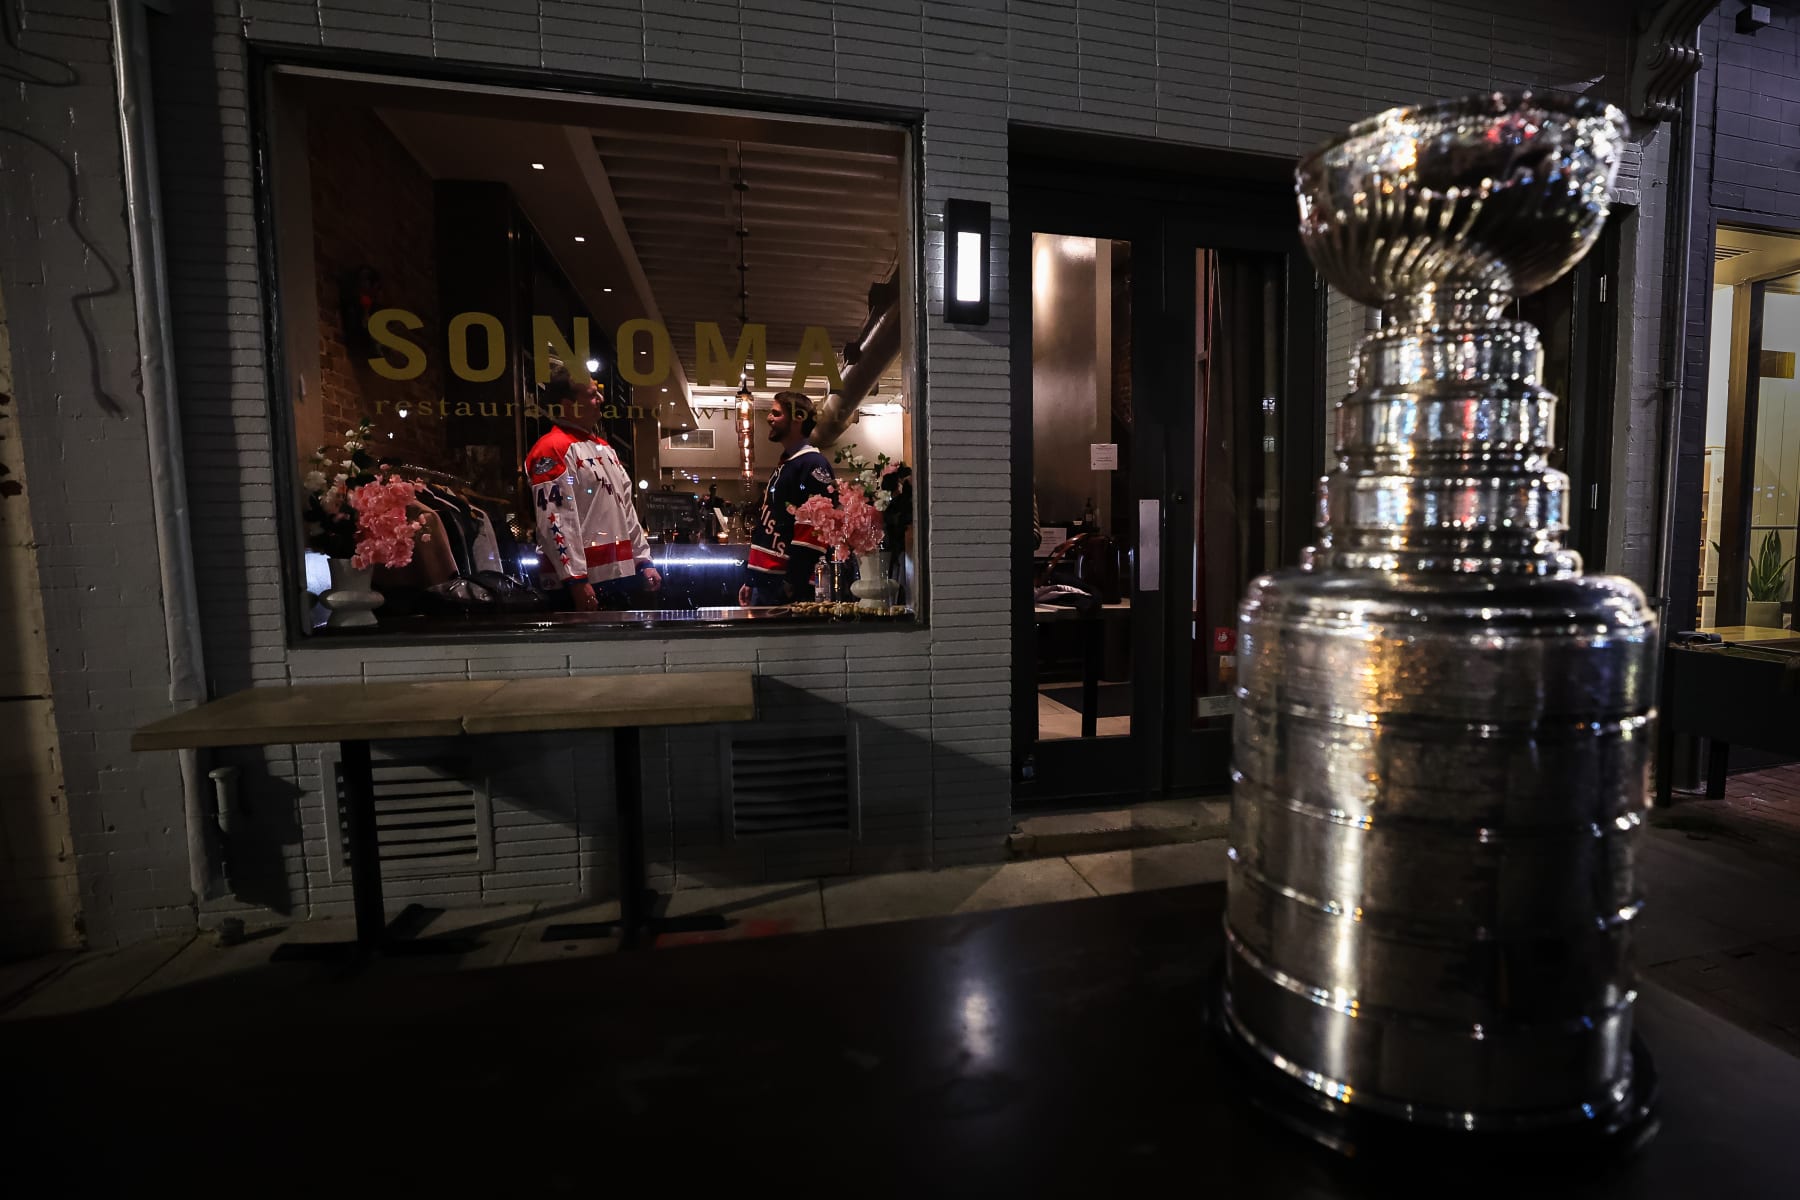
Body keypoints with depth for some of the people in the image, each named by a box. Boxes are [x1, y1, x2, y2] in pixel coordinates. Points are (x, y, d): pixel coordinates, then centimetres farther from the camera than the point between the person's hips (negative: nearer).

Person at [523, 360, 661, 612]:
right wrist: (575, 579, -21)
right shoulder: (552, 450, -10)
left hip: (622, 572, 9)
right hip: (587, 580, -9)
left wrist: (643, 560, 15)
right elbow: (554, 522, -18)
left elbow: (626, 509, 20)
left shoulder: (603, 447, 19)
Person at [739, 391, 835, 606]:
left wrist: (793, 583, -22)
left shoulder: (813, 465, -11)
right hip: (764, 580, 9)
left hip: (786, 584, -9)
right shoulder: (782, 466, 20)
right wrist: (751, 580, 21)